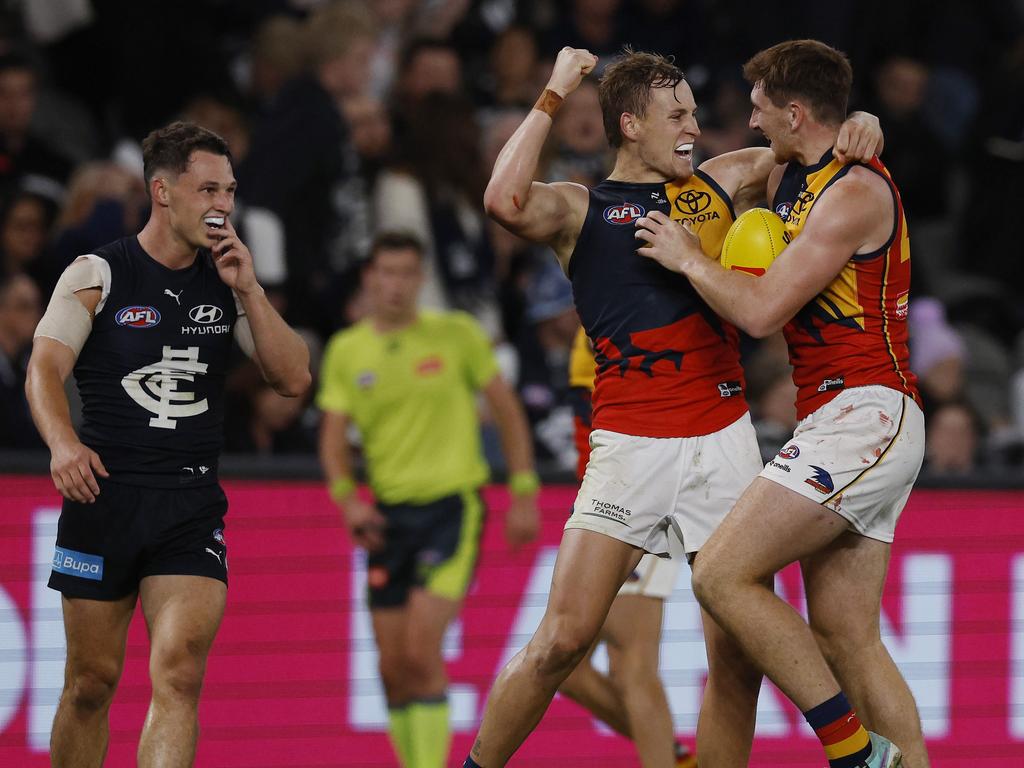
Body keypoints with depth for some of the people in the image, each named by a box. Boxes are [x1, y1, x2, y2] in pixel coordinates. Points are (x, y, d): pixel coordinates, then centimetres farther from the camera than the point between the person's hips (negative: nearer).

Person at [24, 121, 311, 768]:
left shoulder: (228, 282, 10)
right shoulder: (98, 275, 0)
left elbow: (294, 379, 5)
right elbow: (45, 370, -10)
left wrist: (247, 290, -6)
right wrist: (62, 442, -30)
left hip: (192, 504, 2)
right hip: (105, 493, -2)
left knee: (179, 675, -15)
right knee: (92, 682, 5)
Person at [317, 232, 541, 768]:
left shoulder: (456, 335, -1)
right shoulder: (346, 351, 7)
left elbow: (506, 409, 5)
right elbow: (333, 436, 5)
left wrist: (523, 493, 0)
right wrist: (347, 497, -14)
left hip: (452, 505, -4)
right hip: (388, 515, 4)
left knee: (421, 653, -17)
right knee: (392, 667, 3)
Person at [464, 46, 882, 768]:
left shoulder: (721, 183, 15)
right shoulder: (581, 209, 3)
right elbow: (505, 201, -18)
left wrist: (858, 128, 1)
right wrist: (554, 97, -10)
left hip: (725, 440, 4)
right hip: (632, 445, -4)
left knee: (739, 657, -1)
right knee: (564, 638, -12)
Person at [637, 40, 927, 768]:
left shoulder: (856, 190, -11)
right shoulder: (793, 180, 18)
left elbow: (762, 310, -16)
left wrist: (688, 257, -1)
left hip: (862, 414, -10)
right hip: (852, 425, 10)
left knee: (723, 575, -16)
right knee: (845, 639, 5)